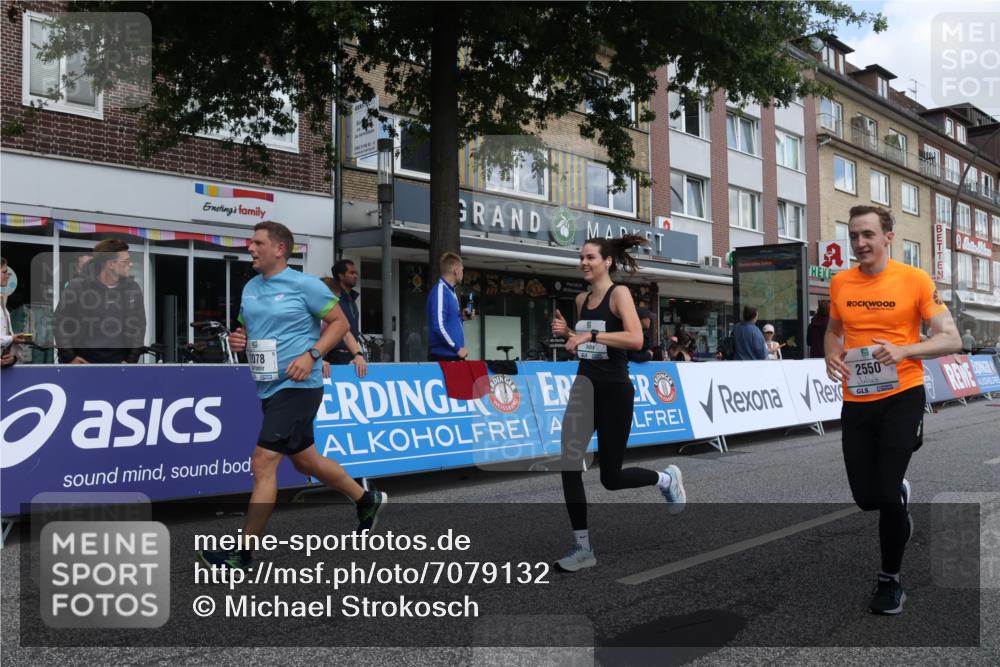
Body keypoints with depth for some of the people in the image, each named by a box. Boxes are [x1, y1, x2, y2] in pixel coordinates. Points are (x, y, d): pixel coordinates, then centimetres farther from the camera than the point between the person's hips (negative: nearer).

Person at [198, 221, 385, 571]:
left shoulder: (305, 284, -9)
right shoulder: (250, 288, 11)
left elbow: (339, 322, -7)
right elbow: (248, 330, 23)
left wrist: (311, 355, -19)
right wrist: (238, 340, -1)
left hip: (297, 386, -9)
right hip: (269, 388, 9)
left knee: (263, 463, -11)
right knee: (304, 460, 19)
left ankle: (244, 552, -2)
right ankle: (367, 500, 39)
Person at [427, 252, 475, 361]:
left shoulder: (450, 291, 15)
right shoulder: (440, 291, -13)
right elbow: (439, 326, -22)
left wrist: (461, 317, 9)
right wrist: (458, 348, -17)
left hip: (454, 355, 9)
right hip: (445, 356, -9)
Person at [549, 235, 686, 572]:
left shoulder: (619, 293, -9)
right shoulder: (581, 299, 11)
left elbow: (636, 339, -23)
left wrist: (590, 335, -27)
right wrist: (566, 333, 4)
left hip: (614, 391, -6)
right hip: (584, 388, 6)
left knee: (611, 477, 2)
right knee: (568, 466, -5)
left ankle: (666, 479, 33)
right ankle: (582, 548, 6)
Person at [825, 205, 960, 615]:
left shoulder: (914, 280, -8)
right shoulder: (840, 283, 3)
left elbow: (951, 339, -7)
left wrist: (902, 350, -24)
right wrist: (832, 356, -2)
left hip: (902, 397, -4)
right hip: (856, 401, 4)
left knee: (886, 492, -6)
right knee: (865, 498, 7)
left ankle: (890, 579, 18)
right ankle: (901, 495, 46)